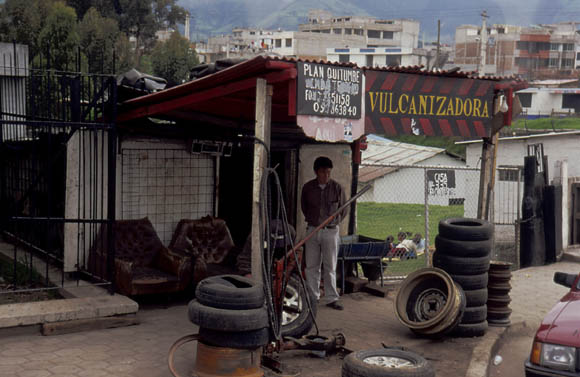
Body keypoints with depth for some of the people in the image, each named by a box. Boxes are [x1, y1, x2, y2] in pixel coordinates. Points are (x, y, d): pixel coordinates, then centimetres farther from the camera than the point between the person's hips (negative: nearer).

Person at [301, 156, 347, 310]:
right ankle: (313, 296, 15)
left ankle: (331, 298, 8)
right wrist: (312, 219, 10)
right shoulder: (307, 187, 2)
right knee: (312, 266, 5)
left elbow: (343, 210, 7)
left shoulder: (337, 188, -3)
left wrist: (333, 222, 2)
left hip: (331, 231, -2)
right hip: (312, 230, 2)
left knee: (330, 267, 1)